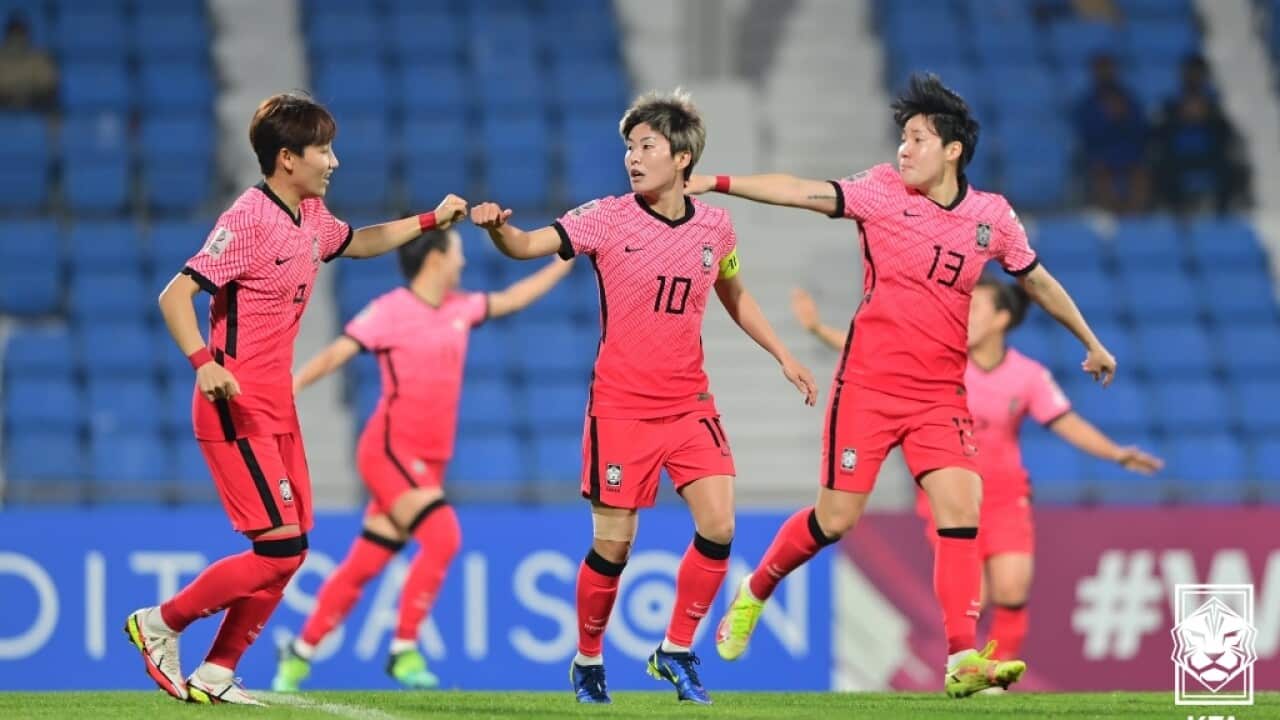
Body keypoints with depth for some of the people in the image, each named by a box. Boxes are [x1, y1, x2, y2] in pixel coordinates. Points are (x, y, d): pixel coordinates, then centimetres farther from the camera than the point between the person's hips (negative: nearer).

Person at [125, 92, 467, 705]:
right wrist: (203, 362, -33)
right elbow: (175, 296, -20)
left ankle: (215, 674, 12)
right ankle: (160, 622, 3)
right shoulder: (248, 221, -17)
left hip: (277, 408, 9)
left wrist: (429, 222, 26)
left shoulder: (311, 217, 9)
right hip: (236, 407, -9)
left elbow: (356, 243, 33)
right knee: (278, 550, -13)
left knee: (290, 551, 6)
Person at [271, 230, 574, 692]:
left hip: (429, 462, 7)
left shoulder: (459, 309, 11)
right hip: (391, 450, -7)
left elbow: (513, 299, 26)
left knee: (365, 565, 7)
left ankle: (299, 653, 17)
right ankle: (404, 651, -15)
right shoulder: (390, 311, -9)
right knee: (443, 536, -22)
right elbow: (334, 355, -10)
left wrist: (570, 259, 26)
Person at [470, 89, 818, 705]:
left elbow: (733, 296, 21)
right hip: (621, 406, -3)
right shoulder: (607, 219, -8)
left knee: (718, 527, -9)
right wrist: (497, 226, -42)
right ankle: (587, 660, 19)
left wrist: (782, 356, 21)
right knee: (613, 544, -3)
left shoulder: (715, 227, 2)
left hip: (689, 405, 3)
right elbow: (527, 245, -20)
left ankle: (676, 652, 8)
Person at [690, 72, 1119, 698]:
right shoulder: (883, 191, -5)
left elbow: (1038, 280, 19)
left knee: (961, 510, -14)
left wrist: (1090, 342, 27)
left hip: (939, 394, 2)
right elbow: (802, 193, -14)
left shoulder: (992, 216, 3)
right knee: (836, 517, -1)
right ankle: (753, 593, 27)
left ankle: (963, 661, -15)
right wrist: (717, 182, -24)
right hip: (869, 383, -2)